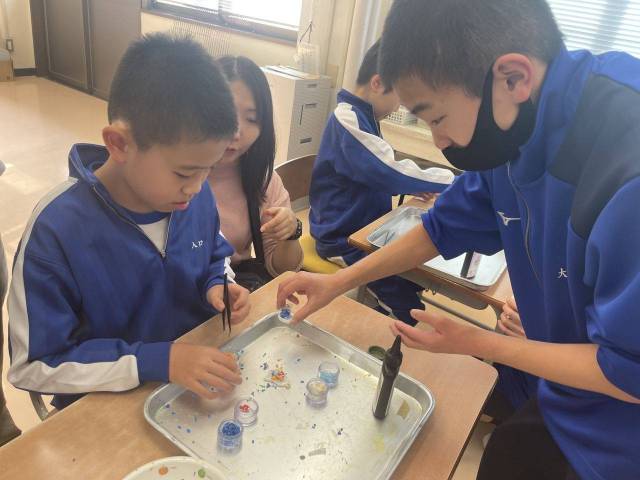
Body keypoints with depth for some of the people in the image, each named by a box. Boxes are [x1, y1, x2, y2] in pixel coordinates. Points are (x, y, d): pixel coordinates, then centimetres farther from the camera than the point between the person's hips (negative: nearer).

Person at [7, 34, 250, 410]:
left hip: (200, 385, 0)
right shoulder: (56, 230, -23)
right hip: (108, 408, 1)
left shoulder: (196, 194, -10)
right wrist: (154, 362, -27)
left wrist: (217, 287, -12)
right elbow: (34, 365, -17)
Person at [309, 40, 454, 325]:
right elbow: (392, 173, -27)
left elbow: (383, 172, 15)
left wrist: (421, 187, -2)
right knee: (409, 307, -15)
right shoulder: (348, 120, -22)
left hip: (367, 228, 10)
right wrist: (455, 181, -15)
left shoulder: (363, 117, 10)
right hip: (343, 240, -10)